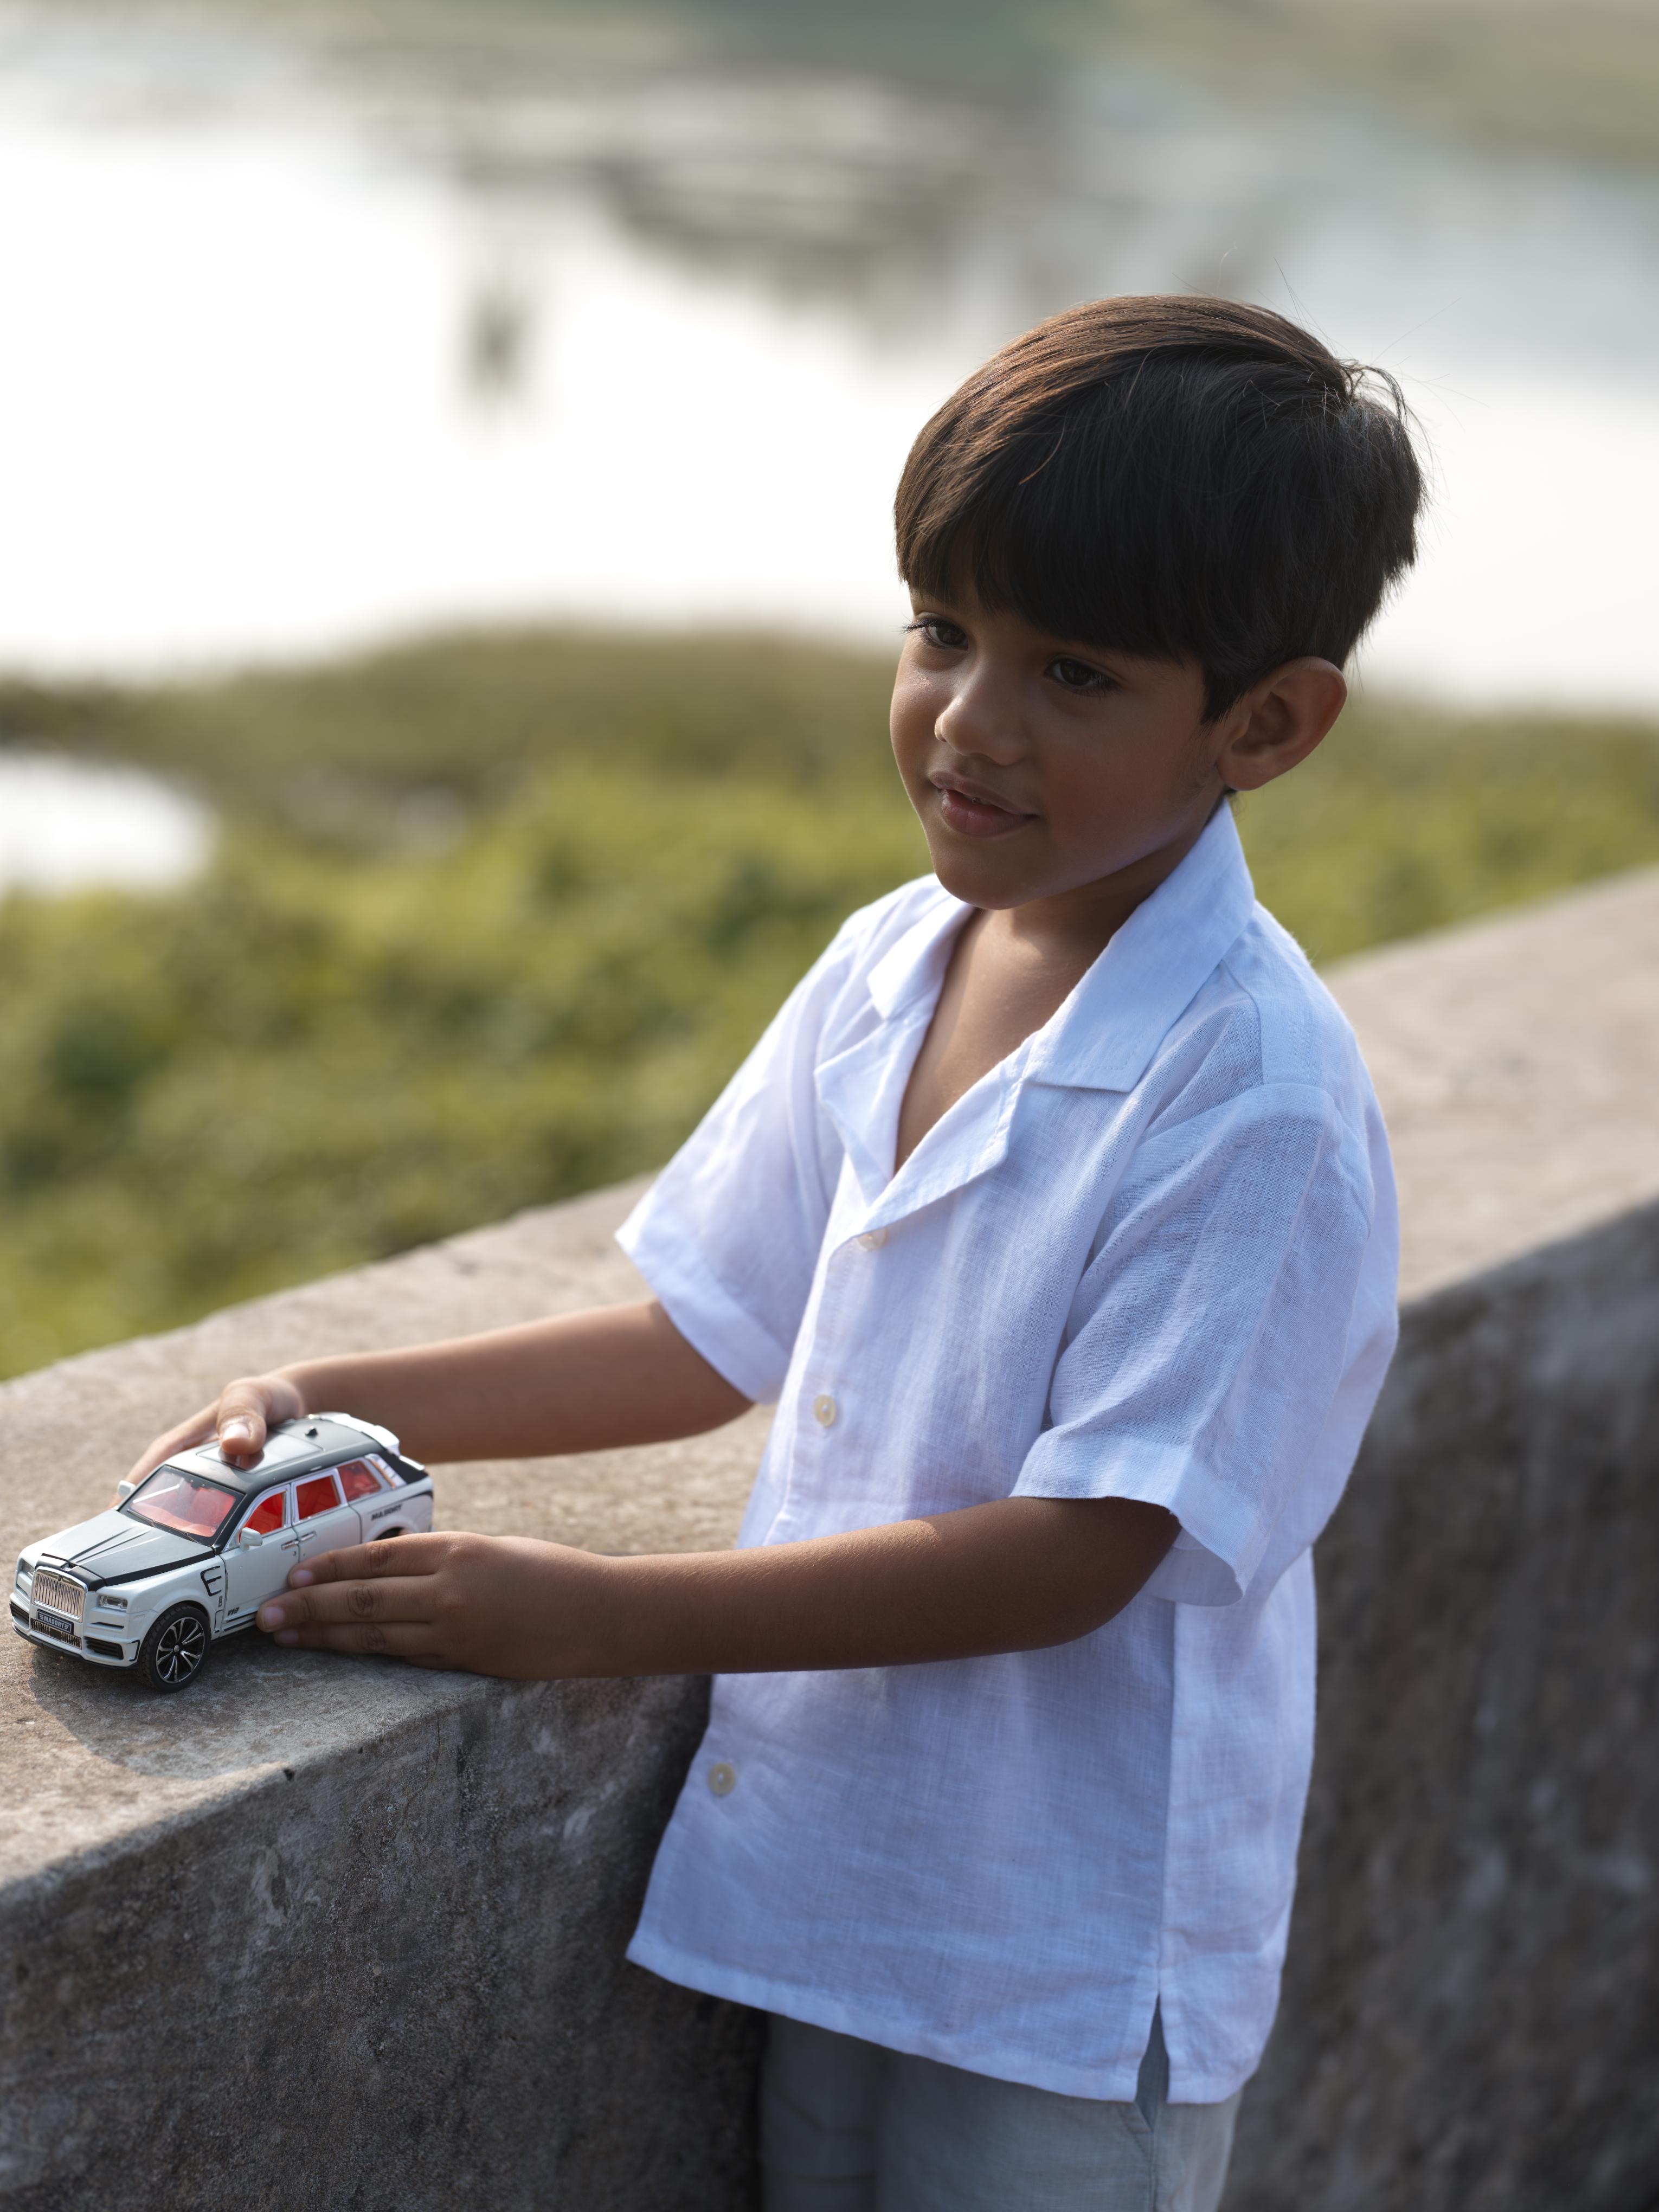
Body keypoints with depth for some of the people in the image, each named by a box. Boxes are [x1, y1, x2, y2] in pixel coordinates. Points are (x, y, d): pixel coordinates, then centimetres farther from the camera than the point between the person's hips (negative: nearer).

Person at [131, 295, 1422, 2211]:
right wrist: (339, 1407, 1)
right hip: (824, 1901, 6)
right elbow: (717, 1337, 11)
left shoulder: (1255, 1098, -21)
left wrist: (602, 1617, -24)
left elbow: (1078, 1548, -23)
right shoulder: (888, 973, 2)